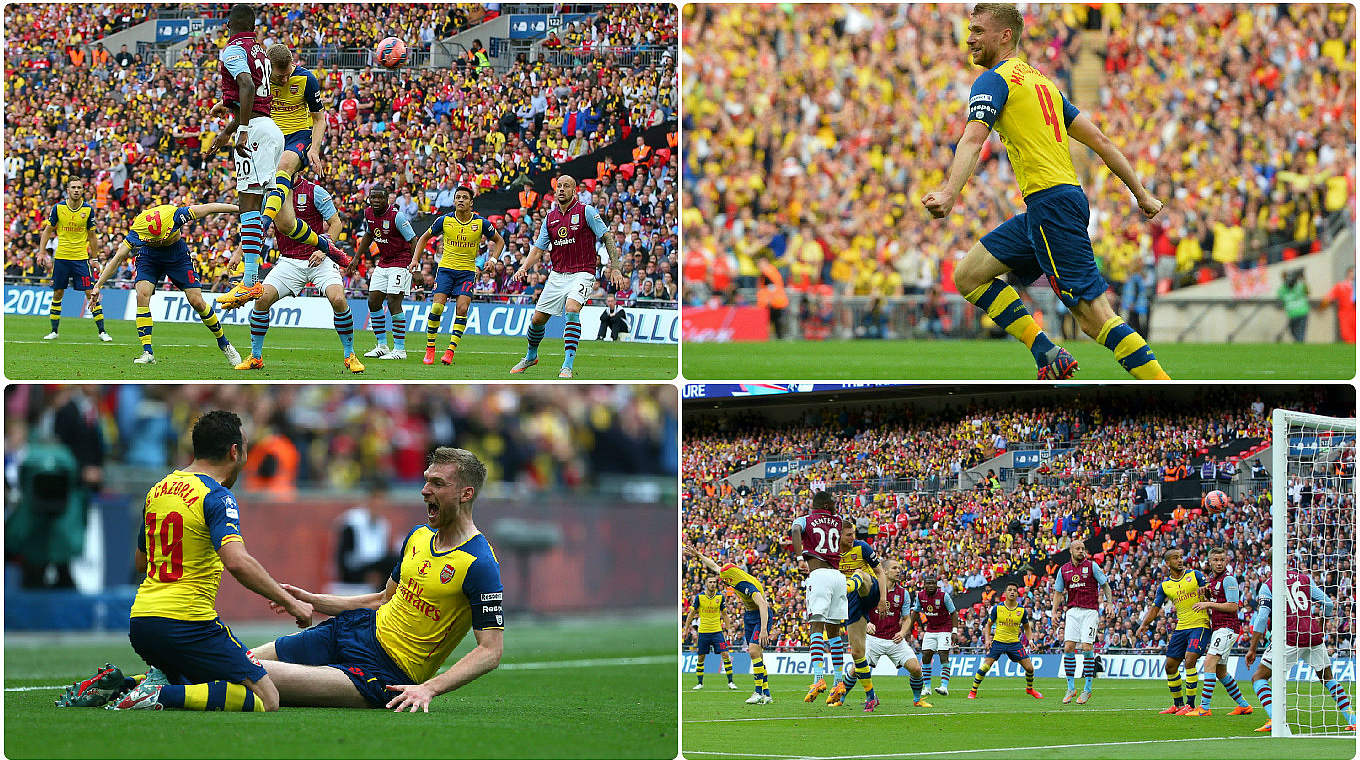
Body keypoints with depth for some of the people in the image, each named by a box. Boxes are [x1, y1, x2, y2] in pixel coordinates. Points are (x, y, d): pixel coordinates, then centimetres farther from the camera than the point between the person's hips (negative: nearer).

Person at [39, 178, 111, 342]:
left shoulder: (88, 209, -2)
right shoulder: (58, 208, -3)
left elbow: (92, 236, 7)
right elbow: (47, 231, 5)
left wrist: (94, 258, 7)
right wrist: (42, 253, -2)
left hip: (81, 258, -1)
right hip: (61, 257, 1)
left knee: (91, 292, -7)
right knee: (57, 293, 6)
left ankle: (102, 331, -3)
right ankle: (54, 331, 18)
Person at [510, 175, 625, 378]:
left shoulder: (586, 212, -6)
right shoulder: (550, 218, 9)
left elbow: (607, 237, -5)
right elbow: (538, 249, 12)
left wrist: (614, 269, -12)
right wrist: (524, 268, -5)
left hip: (582, 274, -5)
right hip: (557, 275, 5)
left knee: (571, 309, -30)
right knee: (538, 318, 6)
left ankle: (568, 366, -30)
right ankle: (531, 357, 34)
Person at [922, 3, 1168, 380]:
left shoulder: (994, 79, -3)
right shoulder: (1040, 80, 22)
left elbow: (973, 140, -22)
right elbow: (1099, 140, 21)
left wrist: (949, 193, -36)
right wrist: (1141, 193, 23)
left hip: (1051, 203, -9)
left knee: (1094, 315, -13)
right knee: (968, 275, 12)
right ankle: (1047, 355, 3)